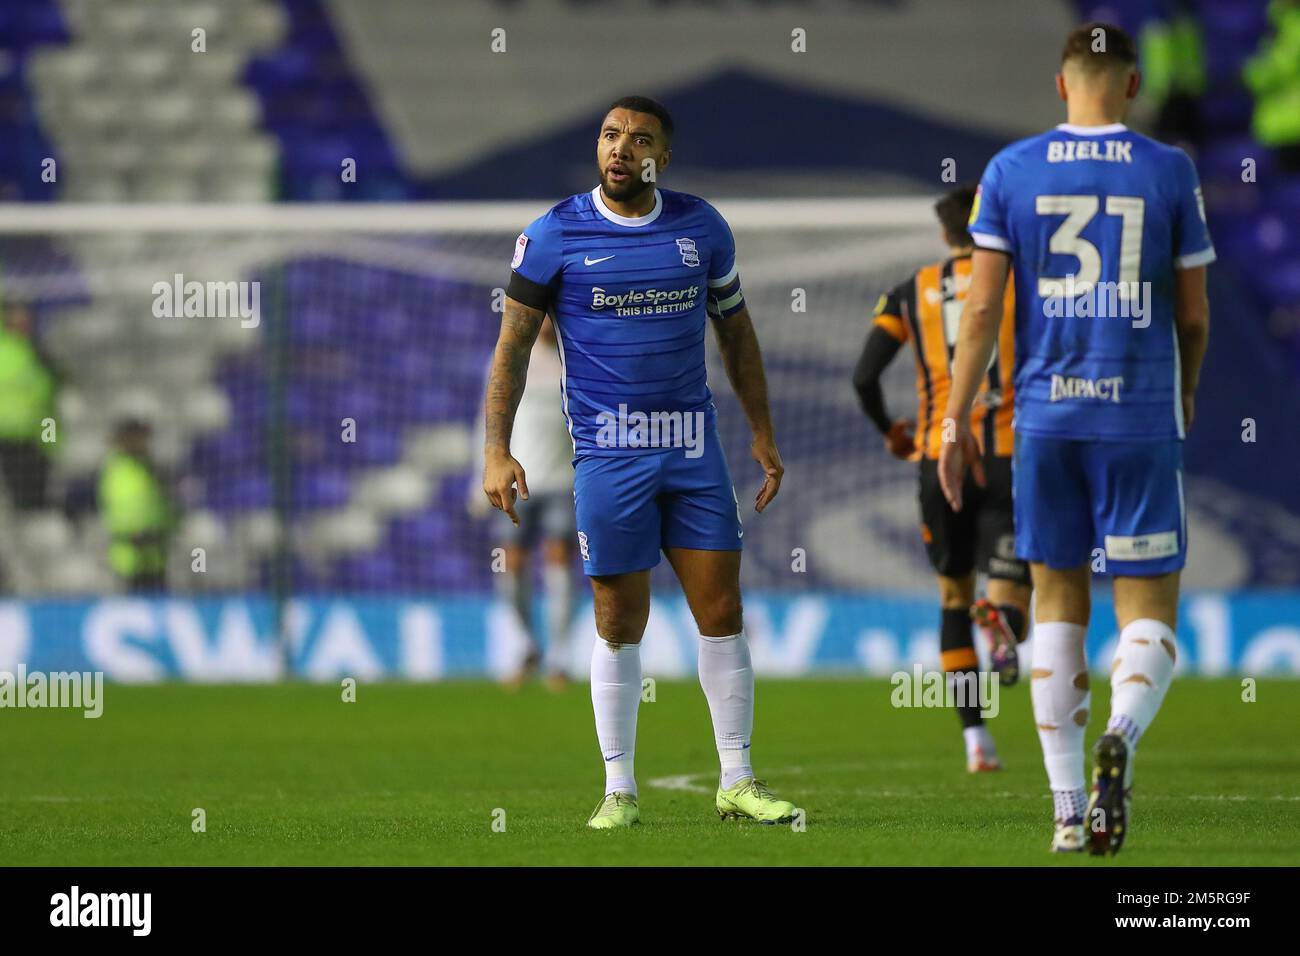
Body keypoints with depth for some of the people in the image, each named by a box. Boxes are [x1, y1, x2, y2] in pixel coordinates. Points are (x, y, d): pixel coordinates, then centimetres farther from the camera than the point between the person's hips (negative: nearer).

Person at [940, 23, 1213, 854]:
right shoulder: (1168, 172, 0)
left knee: (1059, 605, 13)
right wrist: (1187, 392, 24)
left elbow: (982, 308, -2)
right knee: (1149, 614, 3)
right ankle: (1119, 738, -28)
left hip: (1047, 413, 2)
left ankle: (1068, 811, 10)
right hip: (1141, 416, -2)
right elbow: (1193, 315, 5)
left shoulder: (1011, 172, 2)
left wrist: (957, 421, 4)